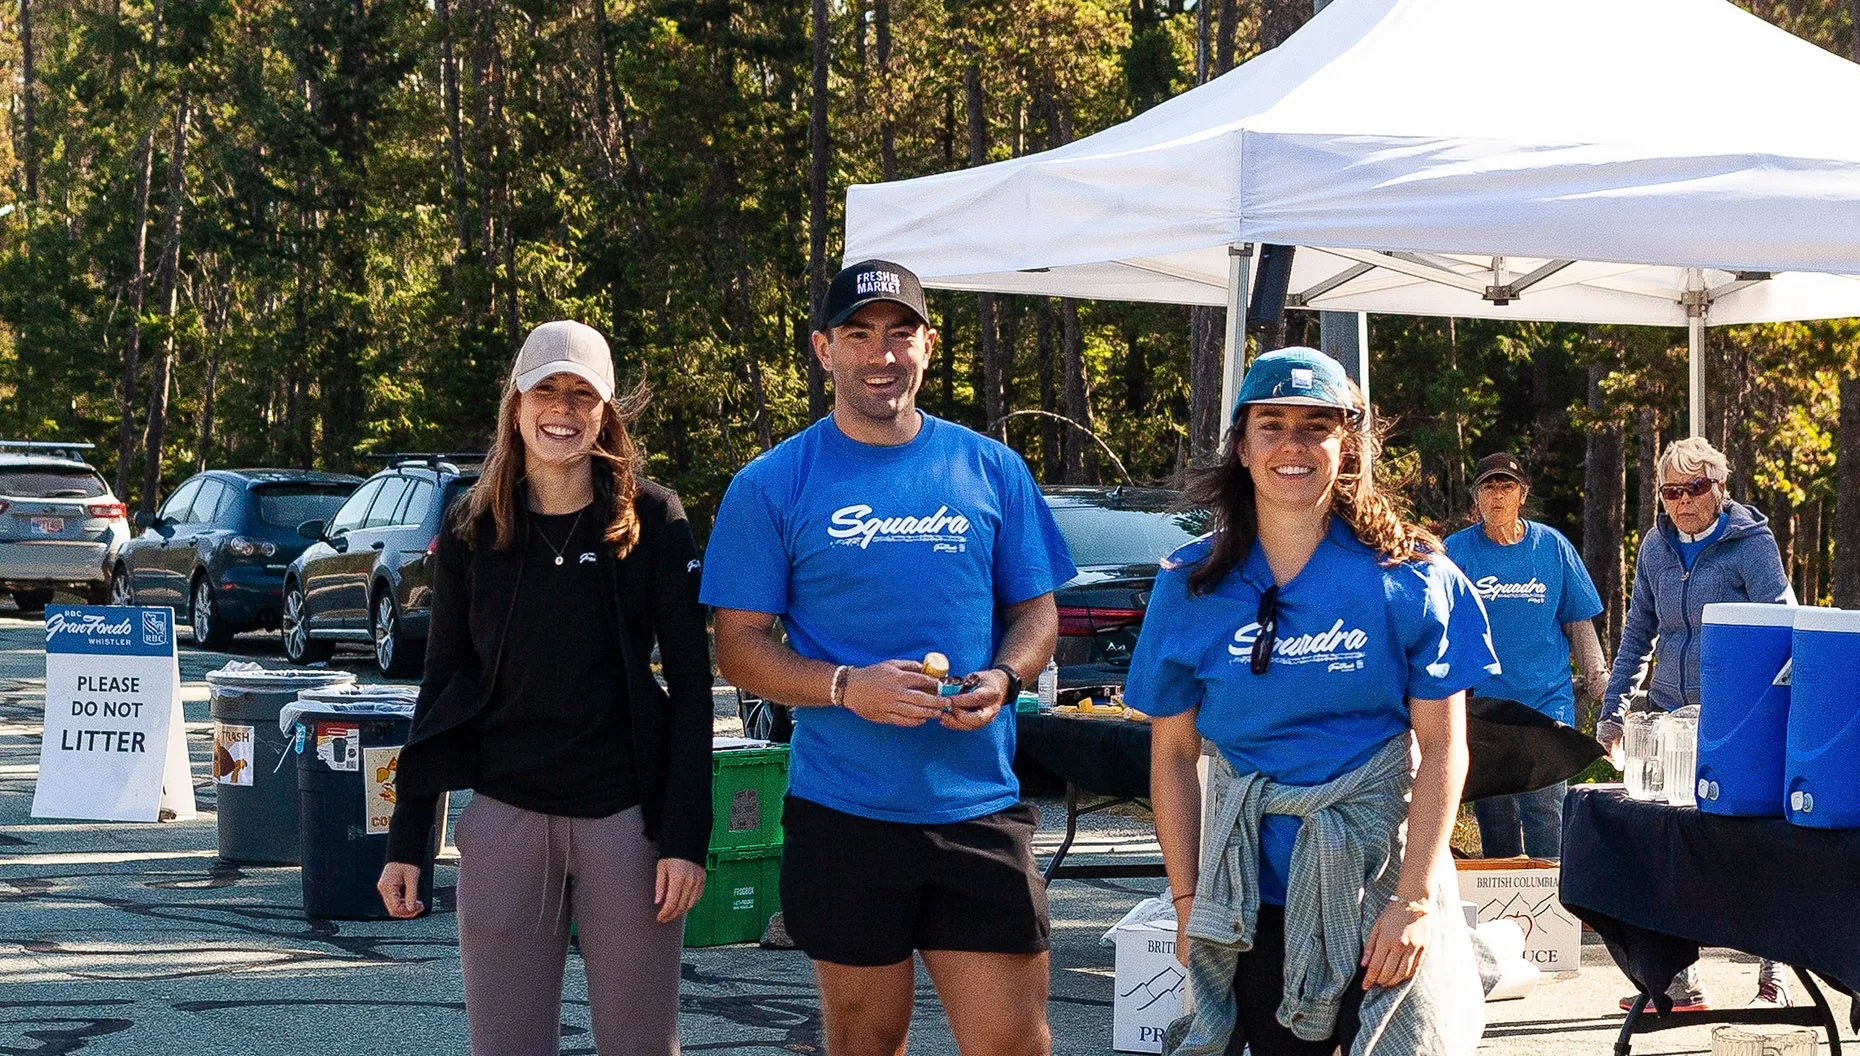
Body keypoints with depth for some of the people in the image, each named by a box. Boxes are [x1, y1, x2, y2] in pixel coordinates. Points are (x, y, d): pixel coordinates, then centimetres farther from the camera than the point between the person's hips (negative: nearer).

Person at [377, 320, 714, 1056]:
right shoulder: (472, 529, 5)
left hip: (626, 816, -1)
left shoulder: (652, 520, -1)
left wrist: (685, 836, -9)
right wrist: (407, 839, 5)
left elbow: (691, 684, -2)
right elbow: (441, 684, 10)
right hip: (506, 818, 2)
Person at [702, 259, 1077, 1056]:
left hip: (978, 807, 1)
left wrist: (1003, 678, -9)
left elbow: (1035, 611, 13)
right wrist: (848, 686, -18)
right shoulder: (772, 485, 1)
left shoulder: (992, 472, 8)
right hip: (843, 812, -1)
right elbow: (740, 645, -1)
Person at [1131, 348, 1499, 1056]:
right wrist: (1186, 900, 0)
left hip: (1378, 881, -2)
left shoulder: (1411, 578, -4)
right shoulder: (1191, 586, 2)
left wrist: (1412, 900, -12)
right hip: (1255, 900, 2)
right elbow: (1173, 755, 5)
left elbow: (1442, 747, -6)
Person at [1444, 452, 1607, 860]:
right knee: (1493, 815, 5)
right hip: (1481, 706, 1)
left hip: (1546, 703, -1)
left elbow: (1577, 622, 11)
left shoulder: (1552, 546, 6)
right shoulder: (1456, 551, 4)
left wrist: (1597, 673, 0)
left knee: (1545, 809, -11)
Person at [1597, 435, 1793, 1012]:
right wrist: (1613, 710, 13)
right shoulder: (1656, 546, 10)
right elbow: (1638, 633, 18)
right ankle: (1678, 983, 13)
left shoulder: (1750, 541, -6)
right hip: (1671, 715, 5)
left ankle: (1773, 979, 10)